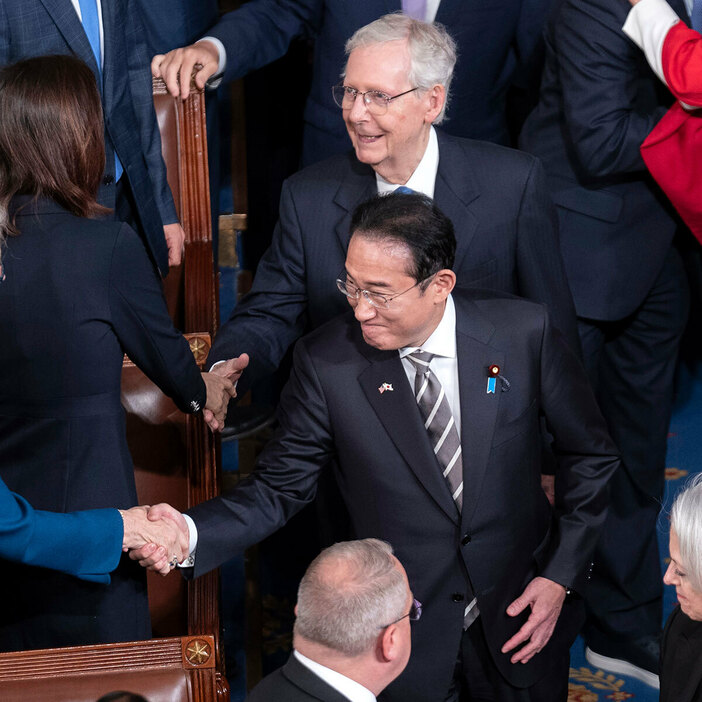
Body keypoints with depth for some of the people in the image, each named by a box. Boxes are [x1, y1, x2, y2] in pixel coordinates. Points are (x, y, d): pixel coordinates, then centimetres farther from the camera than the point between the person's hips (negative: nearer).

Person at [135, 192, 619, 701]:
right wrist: (189, 533, -27)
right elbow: (279, 489, -9)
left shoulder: (523, 333, -14)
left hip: (519, 623, 1)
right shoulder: (325, 362, -15)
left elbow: (590, 456, -2)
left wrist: (561, 575, -6)